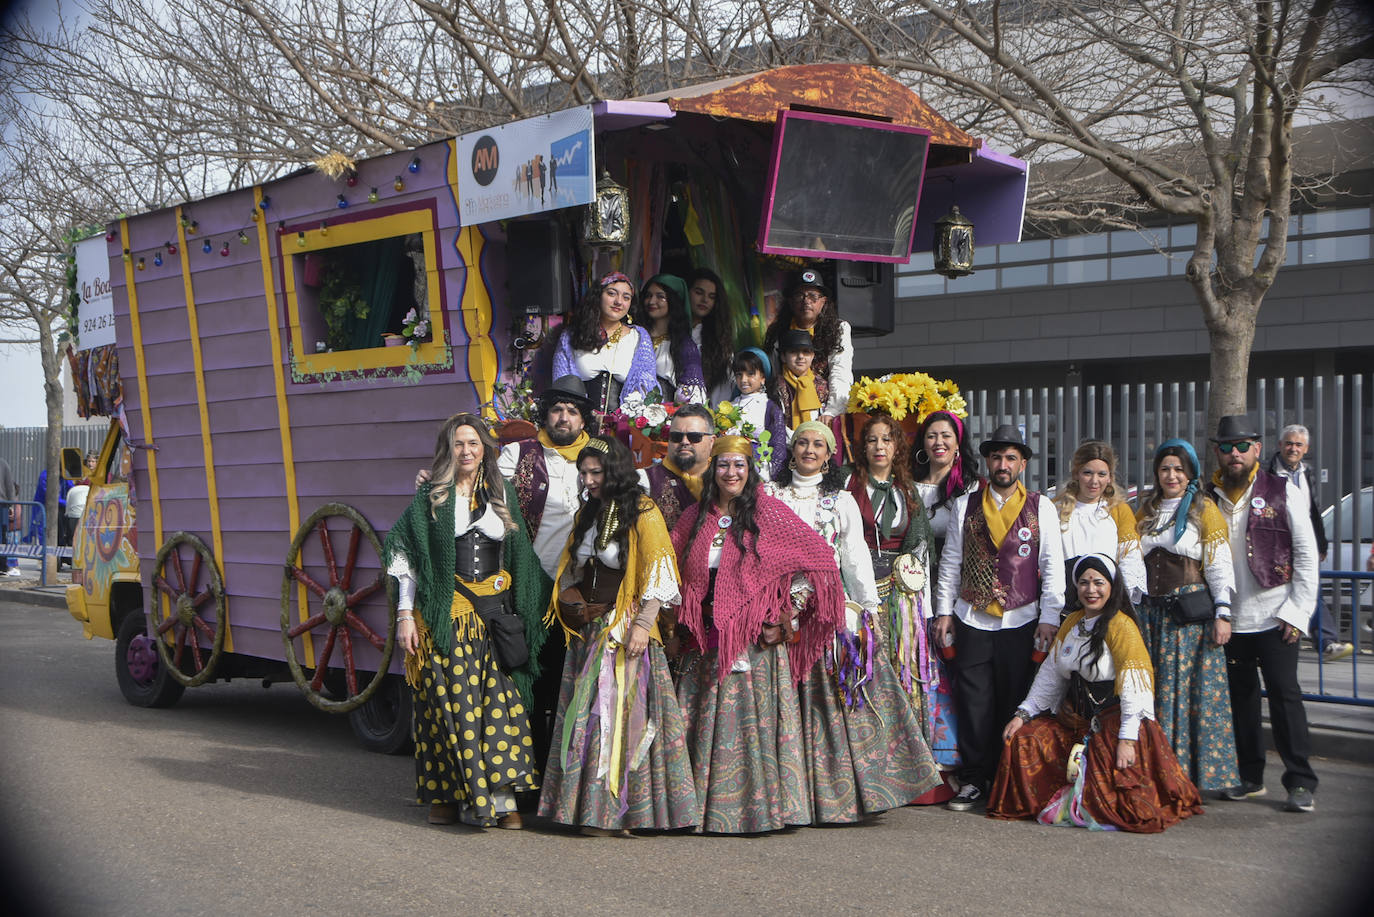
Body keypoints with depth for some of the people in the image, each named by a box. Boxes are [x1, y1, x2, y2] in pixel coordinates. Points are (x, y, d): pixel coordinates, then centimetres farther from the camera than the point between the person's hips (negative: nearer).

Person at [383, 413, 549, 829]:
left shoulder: (501, 493, 12)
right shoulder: (430, 497, 3)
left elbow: (519, 555, 16)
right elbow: (405, 557, 1)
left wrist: (520, 614, 12)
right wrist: (405, 613, -6)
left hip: (495, 615, 3)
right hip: (445, 616, -2)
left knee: (501, 699, -5)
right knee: (449, 700, -4)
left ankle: (502, 797, -3)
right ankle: (446, 796, 7)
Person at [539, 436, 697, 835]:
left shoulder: (642, 512, -6)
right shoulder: (587, 514, 16)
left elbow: (658, 573, -13)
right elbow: (572, 570, 27)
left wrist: (643, 623, -21)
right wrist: (572, 602, 10)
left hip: (625, 628, -7)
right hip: (588, 629, 7)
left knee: (621, 712, -7)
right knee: (585, 713, 5)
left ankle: (616, 811, -2)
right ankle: (589, 806, 12)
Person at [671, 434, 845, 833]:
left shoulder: (768, 512, -2)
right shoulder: (696, 518, 10)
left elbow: (816, 557, -5)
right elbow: (677, 574, 17)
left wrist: (788, 615, -8)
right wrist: (679, 626, 6)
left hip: (757, 639, -4)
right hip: (707, 642, 4)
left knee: (757, 719, -4)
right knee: (707, 721, 5)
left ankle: (764, 803, 5)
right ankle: (708, 803, 14)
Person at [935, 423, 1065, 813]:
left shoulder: (1042, 507, 4)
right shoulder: (965, 506, 9)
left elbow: (1053, 566, 2)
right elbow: (950, 561, 11)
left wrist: (1049, 617, -3)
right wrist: (944, 610, 6)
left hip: (1020, 620, -1)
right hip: (972, 620, 1)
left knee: (1015, 703, 1)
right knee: (973, 703, 0)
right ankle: (973, 781, 10)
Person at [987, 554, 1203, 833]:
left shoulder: (1121, 626, -11)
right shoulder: (1072, 623, 13)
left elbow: (1134, 686, -19)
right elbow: (1050, 674, 18)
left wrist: (1127, 738, -27)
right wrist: (1023, 713, 9)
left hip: (1112, 718, -7)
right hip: (1073, 720, 7)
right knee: (1021, 740, -8)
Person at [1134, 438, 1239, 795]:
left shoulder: (1204, 510, 1)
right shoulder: (1145, 512, 16)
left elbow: (1219, 565, -4)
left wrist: (1222, 614, -11)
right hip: (1151, 614, 5)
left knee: (1194, 691, -7)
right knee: (1156, 694, 3)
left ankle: (1197, 772, -1)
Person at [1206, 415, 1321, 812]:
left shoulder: (1283, 492, -1)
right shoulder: (1208, 498, 7)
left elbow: (1306, 554, -2)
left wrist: (1298, 611, -8)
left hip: (1274, 616, -3)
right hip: (1229, 619, 3)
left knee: (1284, 694, -5)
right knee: (1240, 697, 9)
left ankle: (1300, 782, 2)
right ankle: (1250, 776, 20)